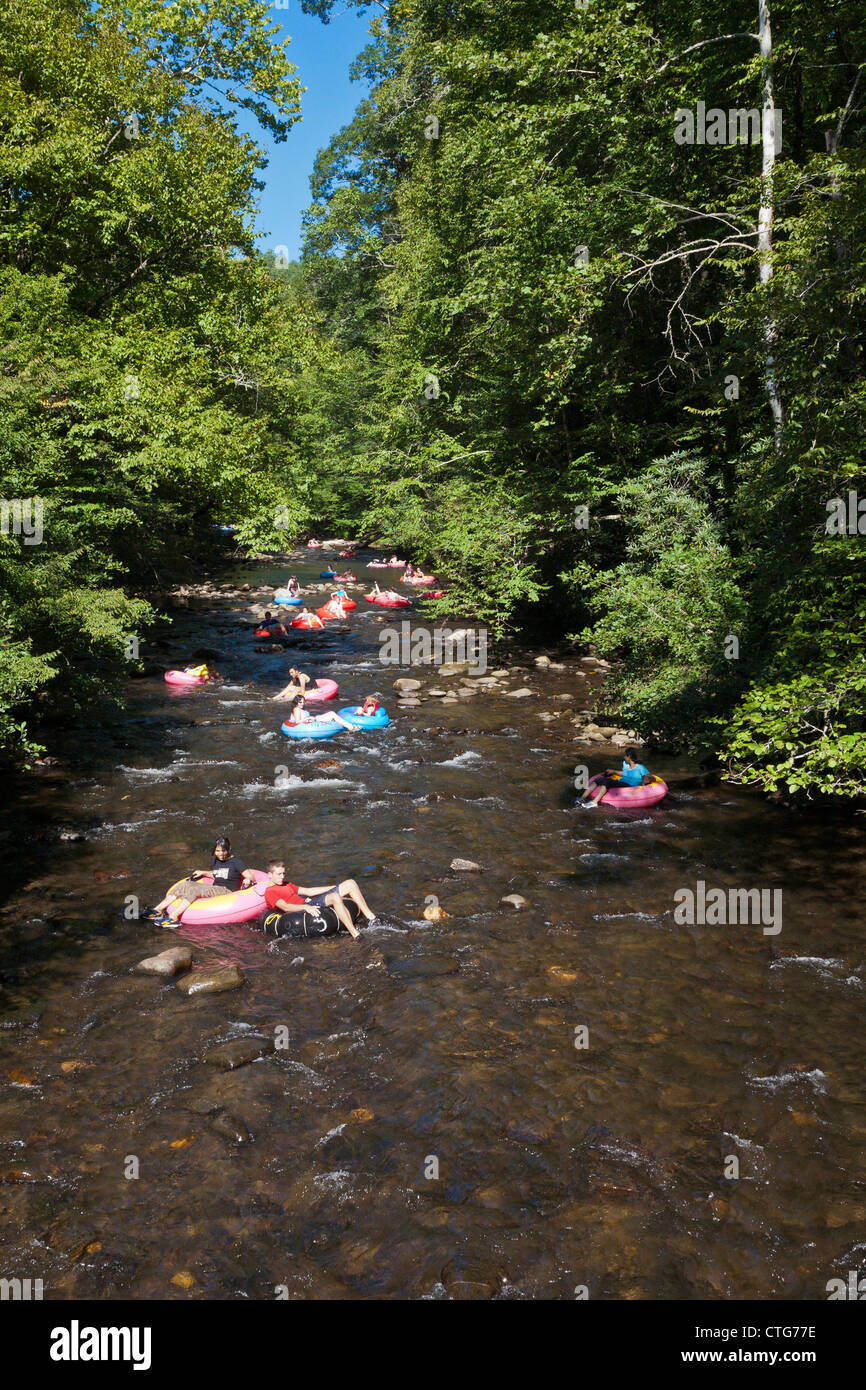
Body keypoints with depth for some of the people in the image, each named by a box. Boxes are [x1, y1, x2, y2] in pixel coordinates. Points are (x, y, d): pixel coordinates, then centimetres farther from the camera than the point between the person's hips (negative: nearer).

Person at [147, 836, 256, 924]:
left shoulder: (236, 862, -6)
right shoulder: (215, 860, 15)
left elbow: (251, 877, -10)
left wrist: (248, 880, -31)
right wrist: (202, 872, 25)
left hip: (227, 891, -8)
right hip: (215, 888, 8)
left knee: (194, 889, -28)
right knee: (184, 885, -11)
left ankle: (173, 917, -42)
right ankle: (158, 909, -20)